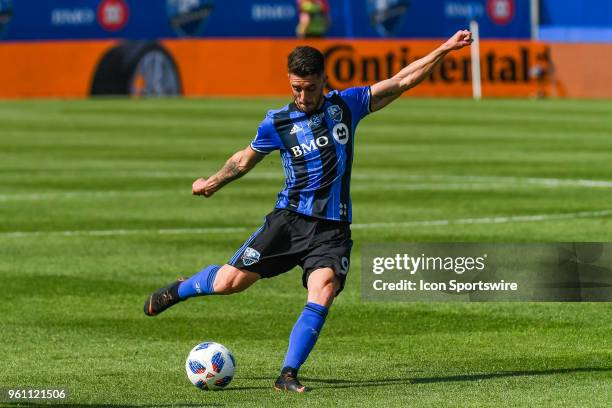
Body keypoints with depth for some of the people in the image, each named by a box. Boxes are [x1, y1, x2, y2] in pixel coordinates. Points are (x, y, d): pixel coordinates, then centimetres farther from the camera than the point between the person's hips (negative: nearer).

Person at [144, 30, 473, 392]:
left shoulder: (347, 105, 6)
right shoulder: (277, 123, 3)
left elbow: (402, 81, 7)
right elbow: (246, 159, 21)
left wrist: (445, 49, 3)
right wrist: (213, 183, 18)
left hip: (333, 229, 1)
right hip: (290, 219, 0)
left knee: (322, 295, -22)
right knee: (228, 282, -6)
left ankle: (288, 375, -15)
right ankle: (179, 290, 27)